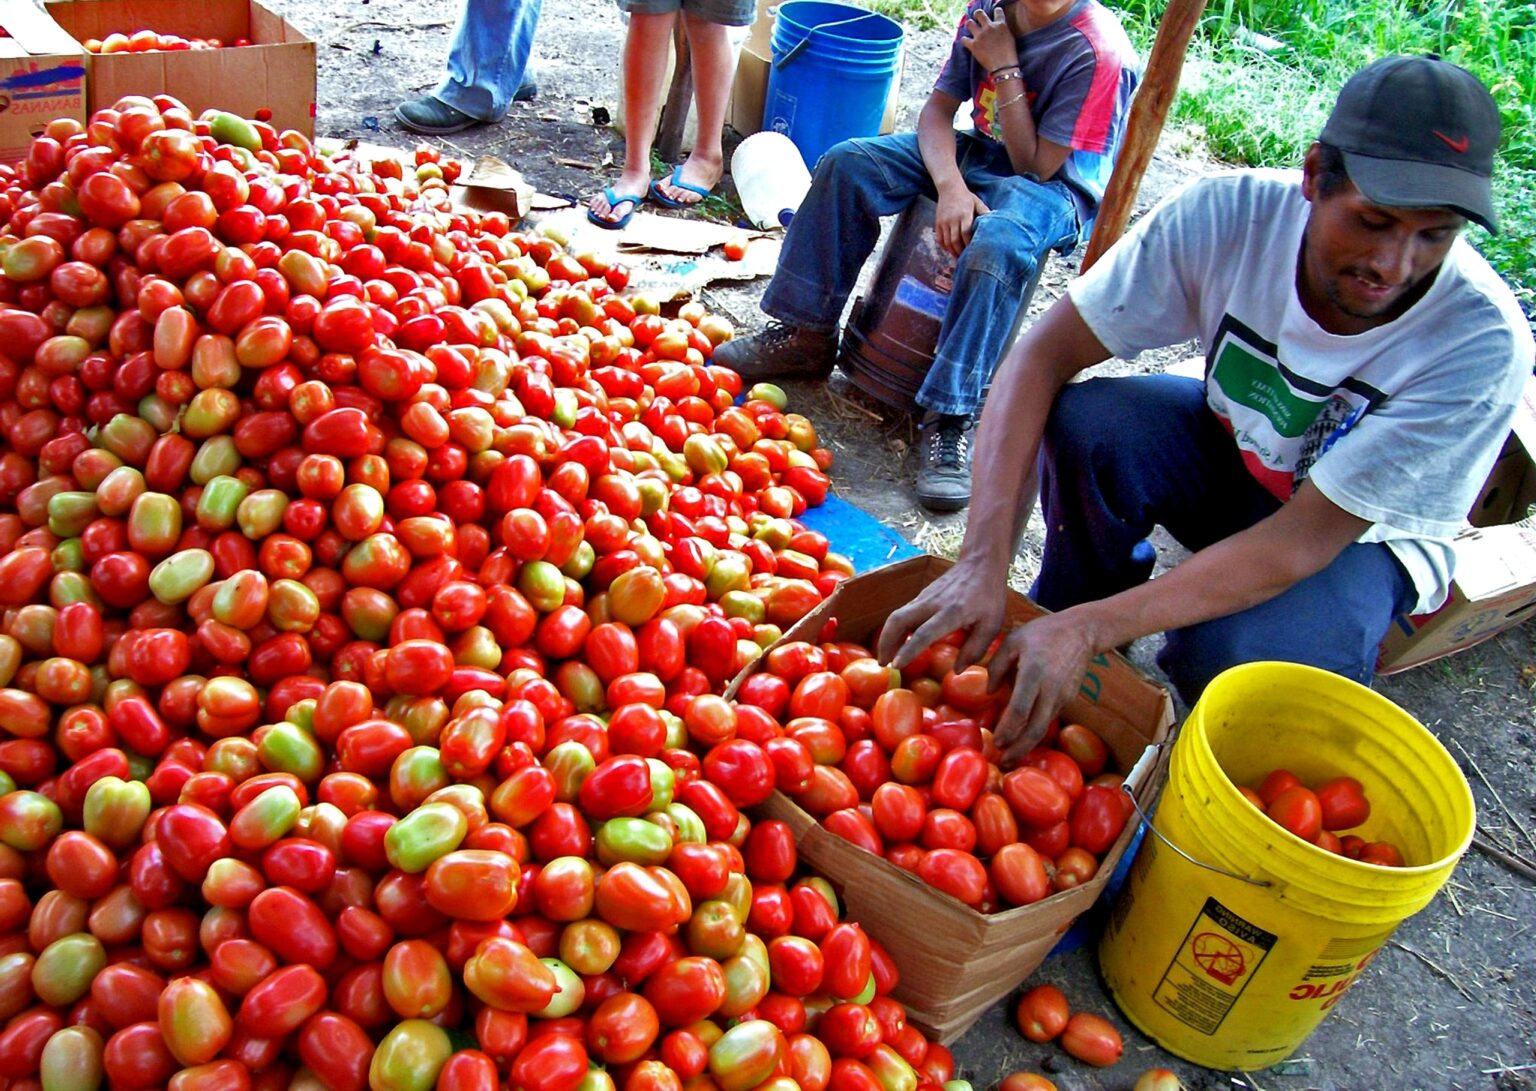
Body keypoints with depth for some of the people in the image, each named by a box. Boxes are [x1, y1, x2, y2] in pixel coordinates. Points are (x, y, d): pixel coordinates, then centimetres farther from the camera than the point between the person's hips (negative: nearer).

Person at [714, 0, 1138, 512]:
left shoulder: (1099, 50, -21)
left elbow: (1037, 166, -19)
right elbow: (938, 108, -2)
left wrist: (1005, 68, -22)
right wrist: (951, 186, -21)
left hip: (1054, 186, -6)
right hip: (977, 153, 6)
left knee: (996, 246, -40)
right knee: (847, 162, -11)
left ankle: (951, 420, -35)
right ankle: (807, 336, -7)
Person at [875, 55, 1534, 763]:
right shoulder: (1232, 213, -27)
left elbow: (1303, 542, -32)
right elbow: (1043, 354, -28)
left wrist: (1092, 629, -42)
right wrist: (983, 562, -40)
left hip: (1364, 536, -2)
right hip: (1228, 446, 2)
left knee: (1230, 659, -33)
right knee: (1087, 423, -30)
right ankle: (1057, 631, -4)